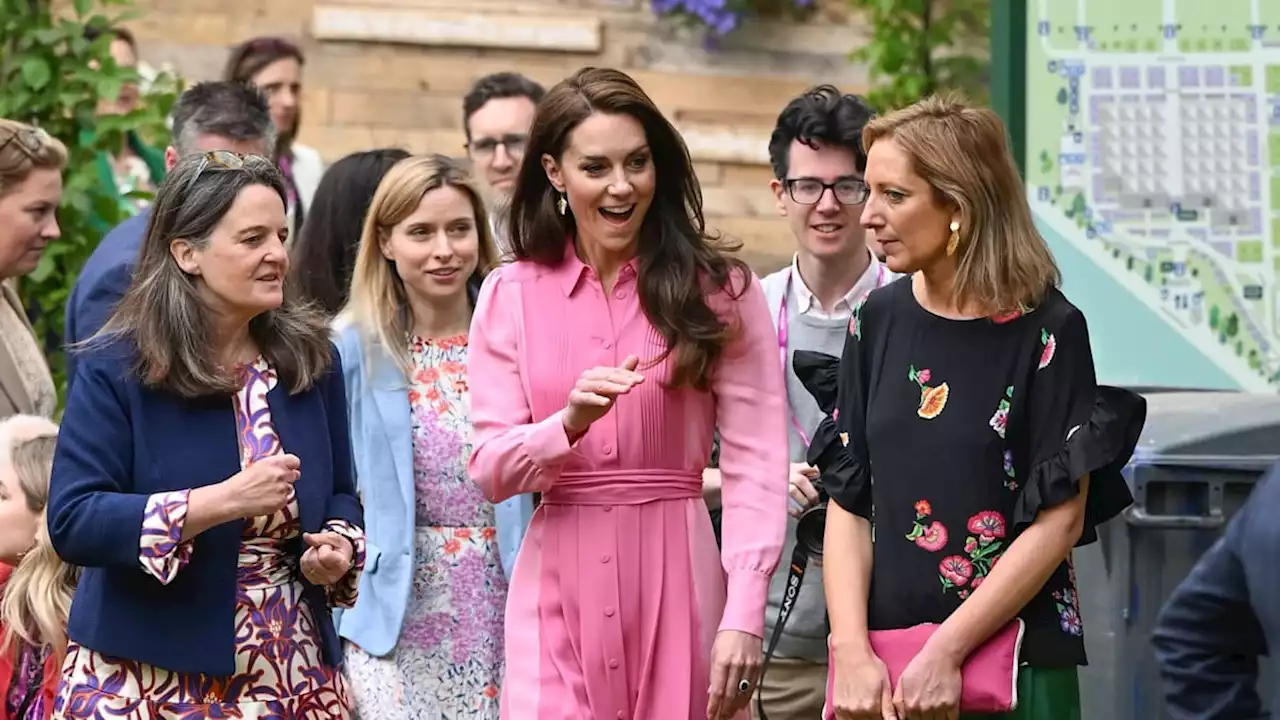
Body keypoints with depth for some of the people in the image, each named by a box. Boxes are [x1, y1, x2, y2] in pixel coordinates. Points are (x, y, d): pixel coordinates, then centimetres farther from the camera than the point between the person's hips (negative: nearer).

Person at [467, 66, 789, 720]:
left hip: (680, 586, -1)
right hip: (559, 587, 1)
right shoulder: (510, 296, 7)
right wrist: (571, 421, -19)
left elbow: (755, 467, -5)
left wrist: (743, 618, -15)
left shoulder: (718, 290, 1)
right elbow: (490, 471, 1)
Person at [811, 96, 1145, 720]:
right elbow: (848, 504, 3)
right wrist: (852, 651, -10)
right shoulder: (879, 322, 4)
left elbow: (1059, 522, -11)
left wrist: (945, 652, -15)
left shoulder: (1046, 332, -8)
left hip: (1016, 661, -4)